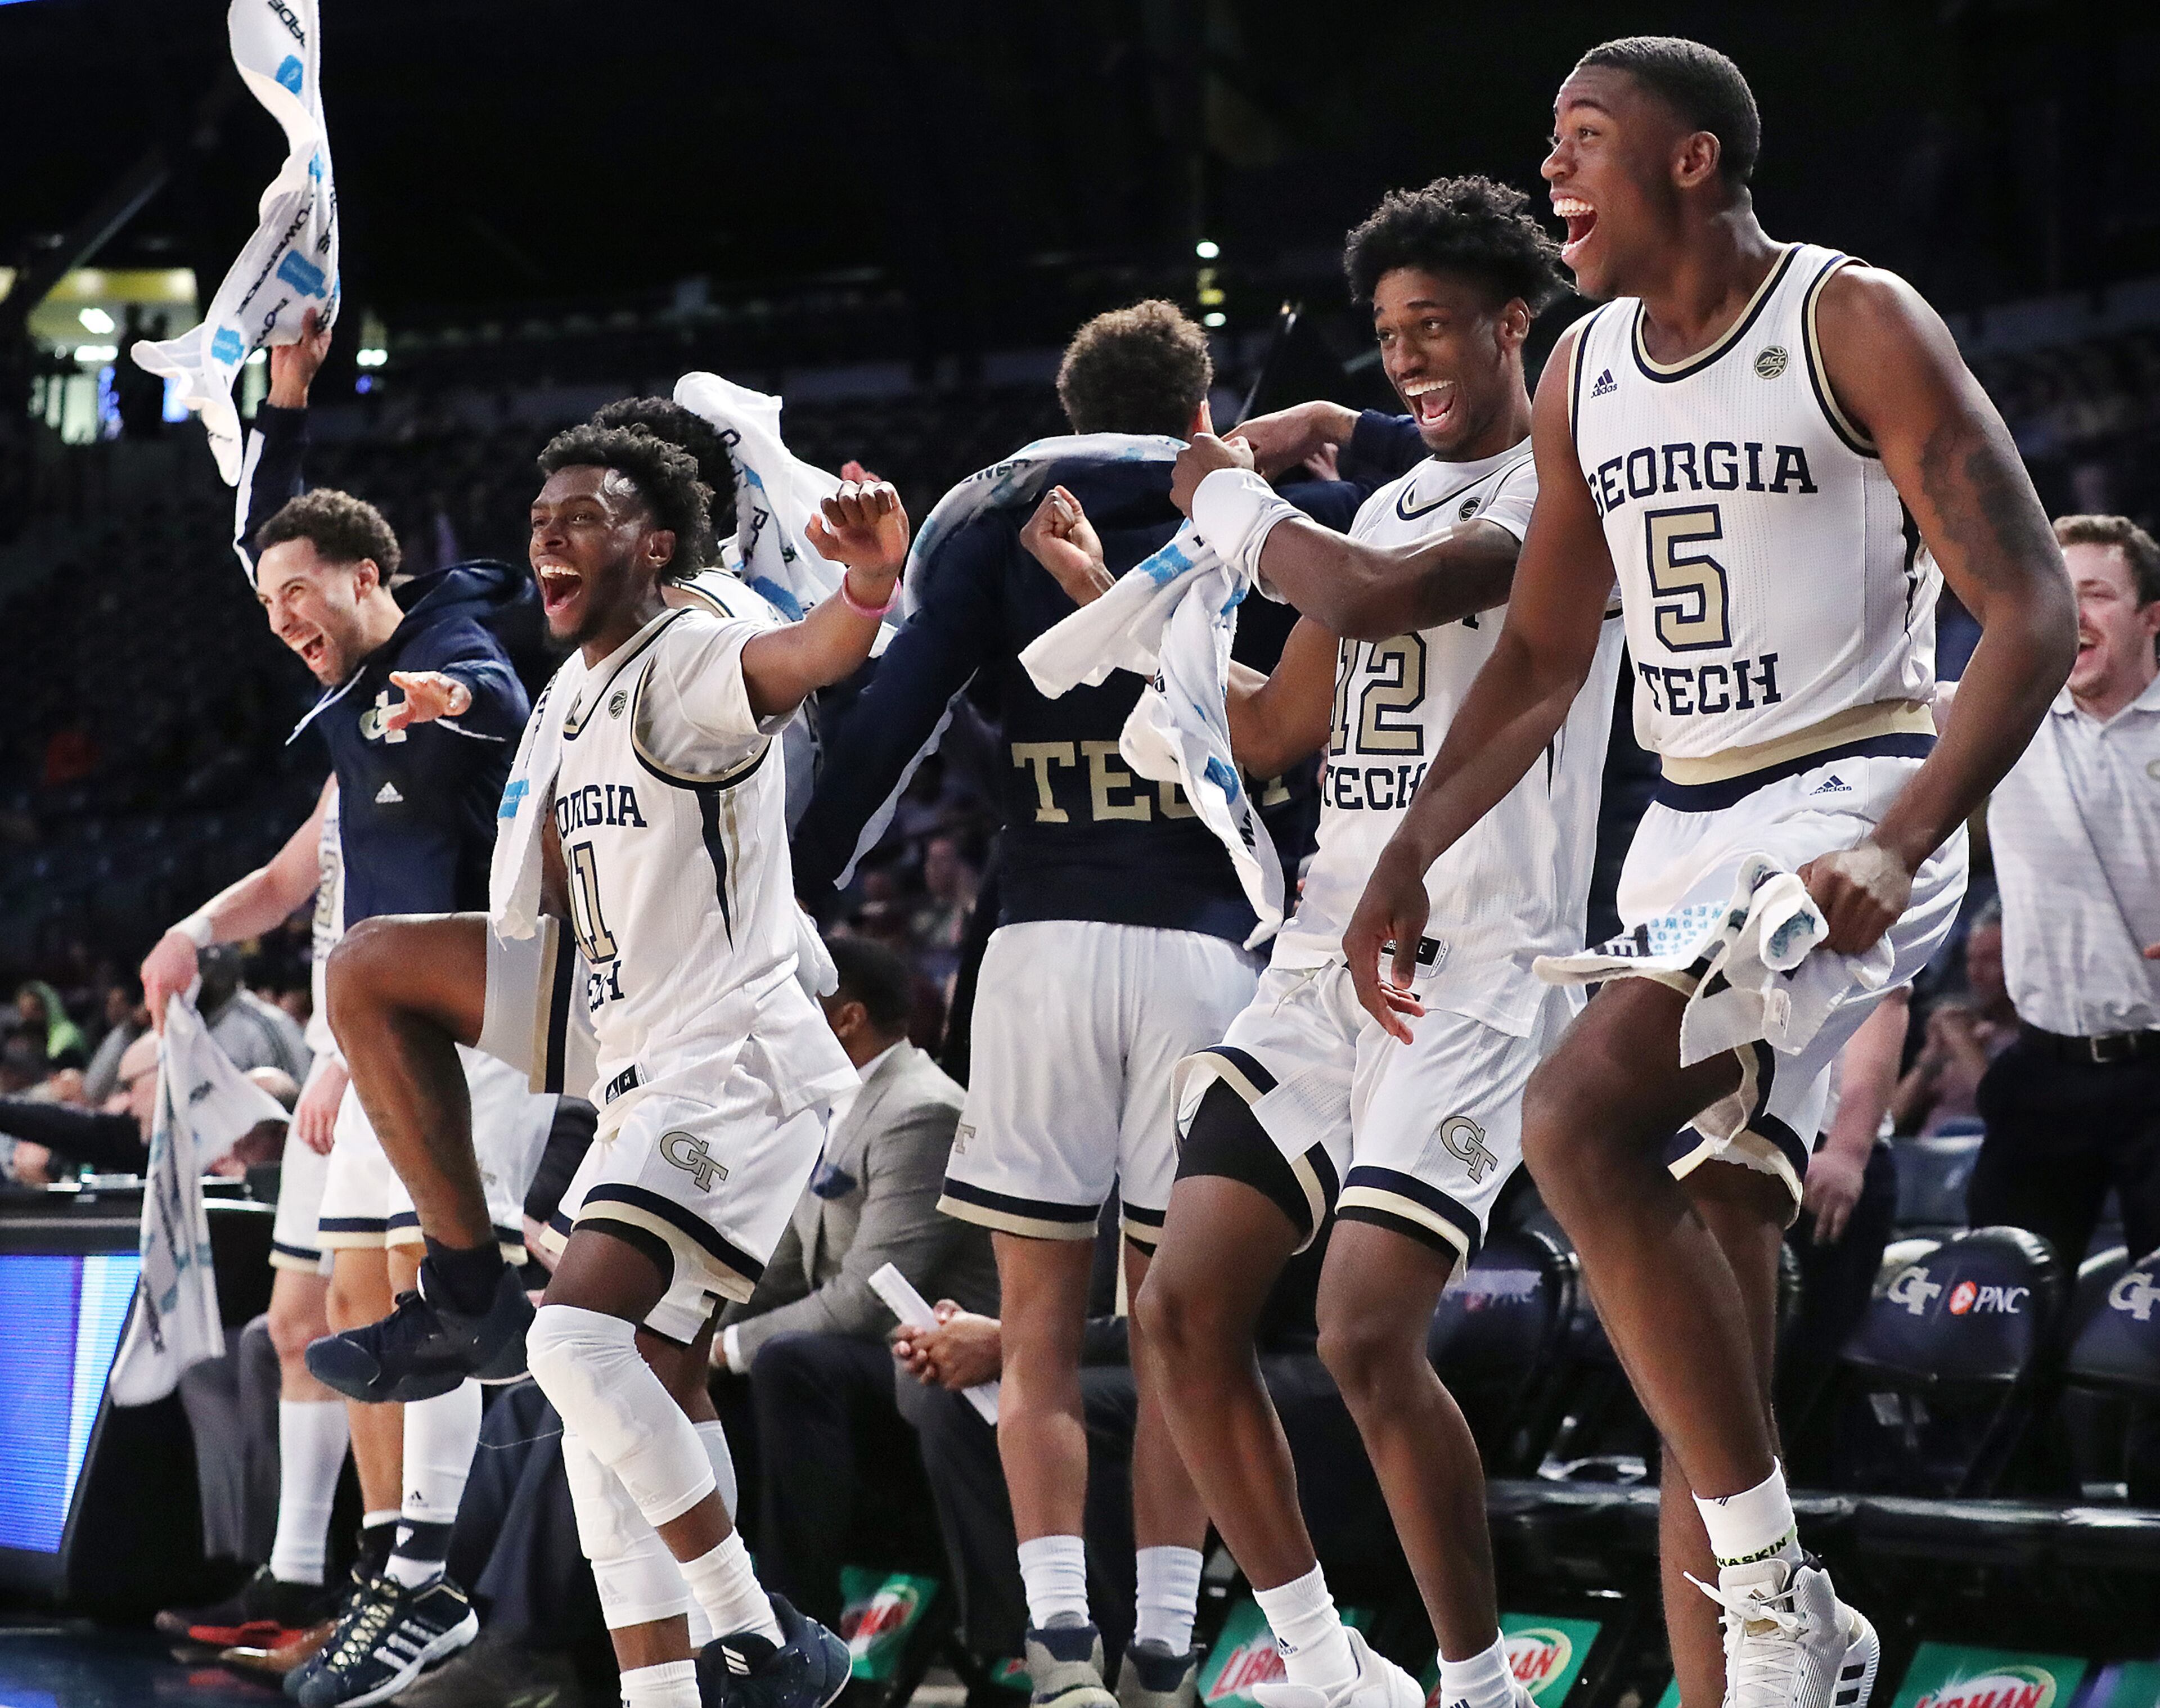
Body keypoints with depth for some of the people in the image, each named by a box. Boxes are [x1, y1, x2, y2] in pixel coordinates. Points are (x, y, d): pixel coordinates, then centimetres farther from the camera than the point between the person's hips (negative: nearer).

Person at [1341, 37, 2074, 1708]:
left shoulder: (1855, 323, -9)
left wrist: (1900, 845, -26)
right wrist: (1410, 857, 14)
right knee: (1706, 1320, 4)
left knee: (1578, 1117, -29)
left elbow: (2033, 612, -14)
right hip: (1687, 836, 8)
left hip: (1846, 806, -7)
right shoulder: (1584, 376, 12)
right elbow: (1542, 659, 24)